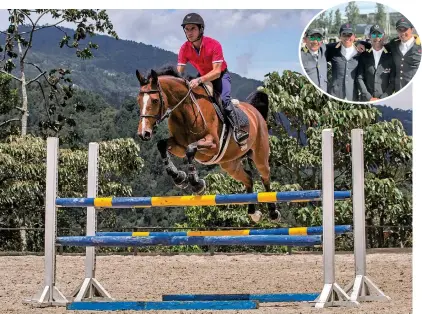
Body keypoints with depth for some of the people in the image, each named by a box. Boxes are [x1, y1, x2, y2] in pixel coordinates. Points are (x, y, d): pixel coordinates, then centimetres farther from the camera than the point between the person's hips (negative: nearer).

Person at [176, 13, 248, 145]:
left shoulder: (214, 45, -29)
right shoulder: (184, 49, -15)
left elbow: (217, 72, -34)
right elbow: (179, 72, -13)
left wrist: (199, 80, -49)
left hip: (221, 76, -6)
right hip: (203, 77, 6)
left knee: (224, 100, -30)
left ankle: (237, 129, -38)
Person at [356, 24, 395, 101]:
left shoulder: (390, 57, 3)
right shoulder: (364, 56, 8)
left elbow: (393, 82, 1)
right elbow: (359, 78, 4)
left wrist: (381, 99, -8)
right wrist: (369, 98, -5)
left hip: (385, 101, -1)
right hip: (366, 100, 1)